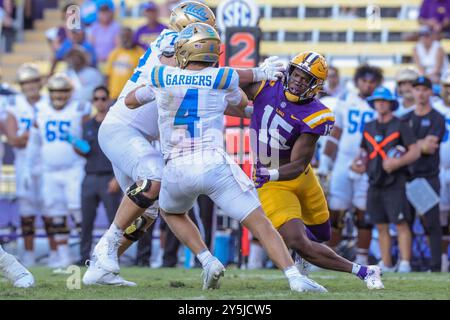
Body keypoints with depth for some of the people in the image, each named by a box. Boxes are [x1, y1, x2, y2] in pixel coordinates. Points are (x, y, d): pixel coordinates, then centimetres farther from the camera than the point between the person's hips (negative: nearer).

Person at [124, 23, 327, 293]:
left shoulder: (161, 78, 8)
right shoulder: (223, 79, 5)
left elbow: (130, 101, 28)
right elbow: (241, 107, 27)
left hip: (178, 169, 2)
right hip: (214, 165, -1)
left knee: (171, 213, 32)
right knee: (259, 222, 1)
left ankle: (208, 261, 12)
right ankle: (295, 277, -18)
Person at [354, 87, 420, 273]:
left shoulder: (400, 126, -3)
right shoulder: (369, 128, 14)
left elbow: (415, 152, -8)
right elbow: (364, 151, 25)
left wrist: (398, 163, -22)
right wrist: (359, 163, 5)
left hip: (394, 183, -6)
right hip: (375, 184, 6)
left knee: (401, 224, -10)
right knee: (381, 227, 8)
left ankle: (405, 265, -12)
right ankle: (386, 265, 14)